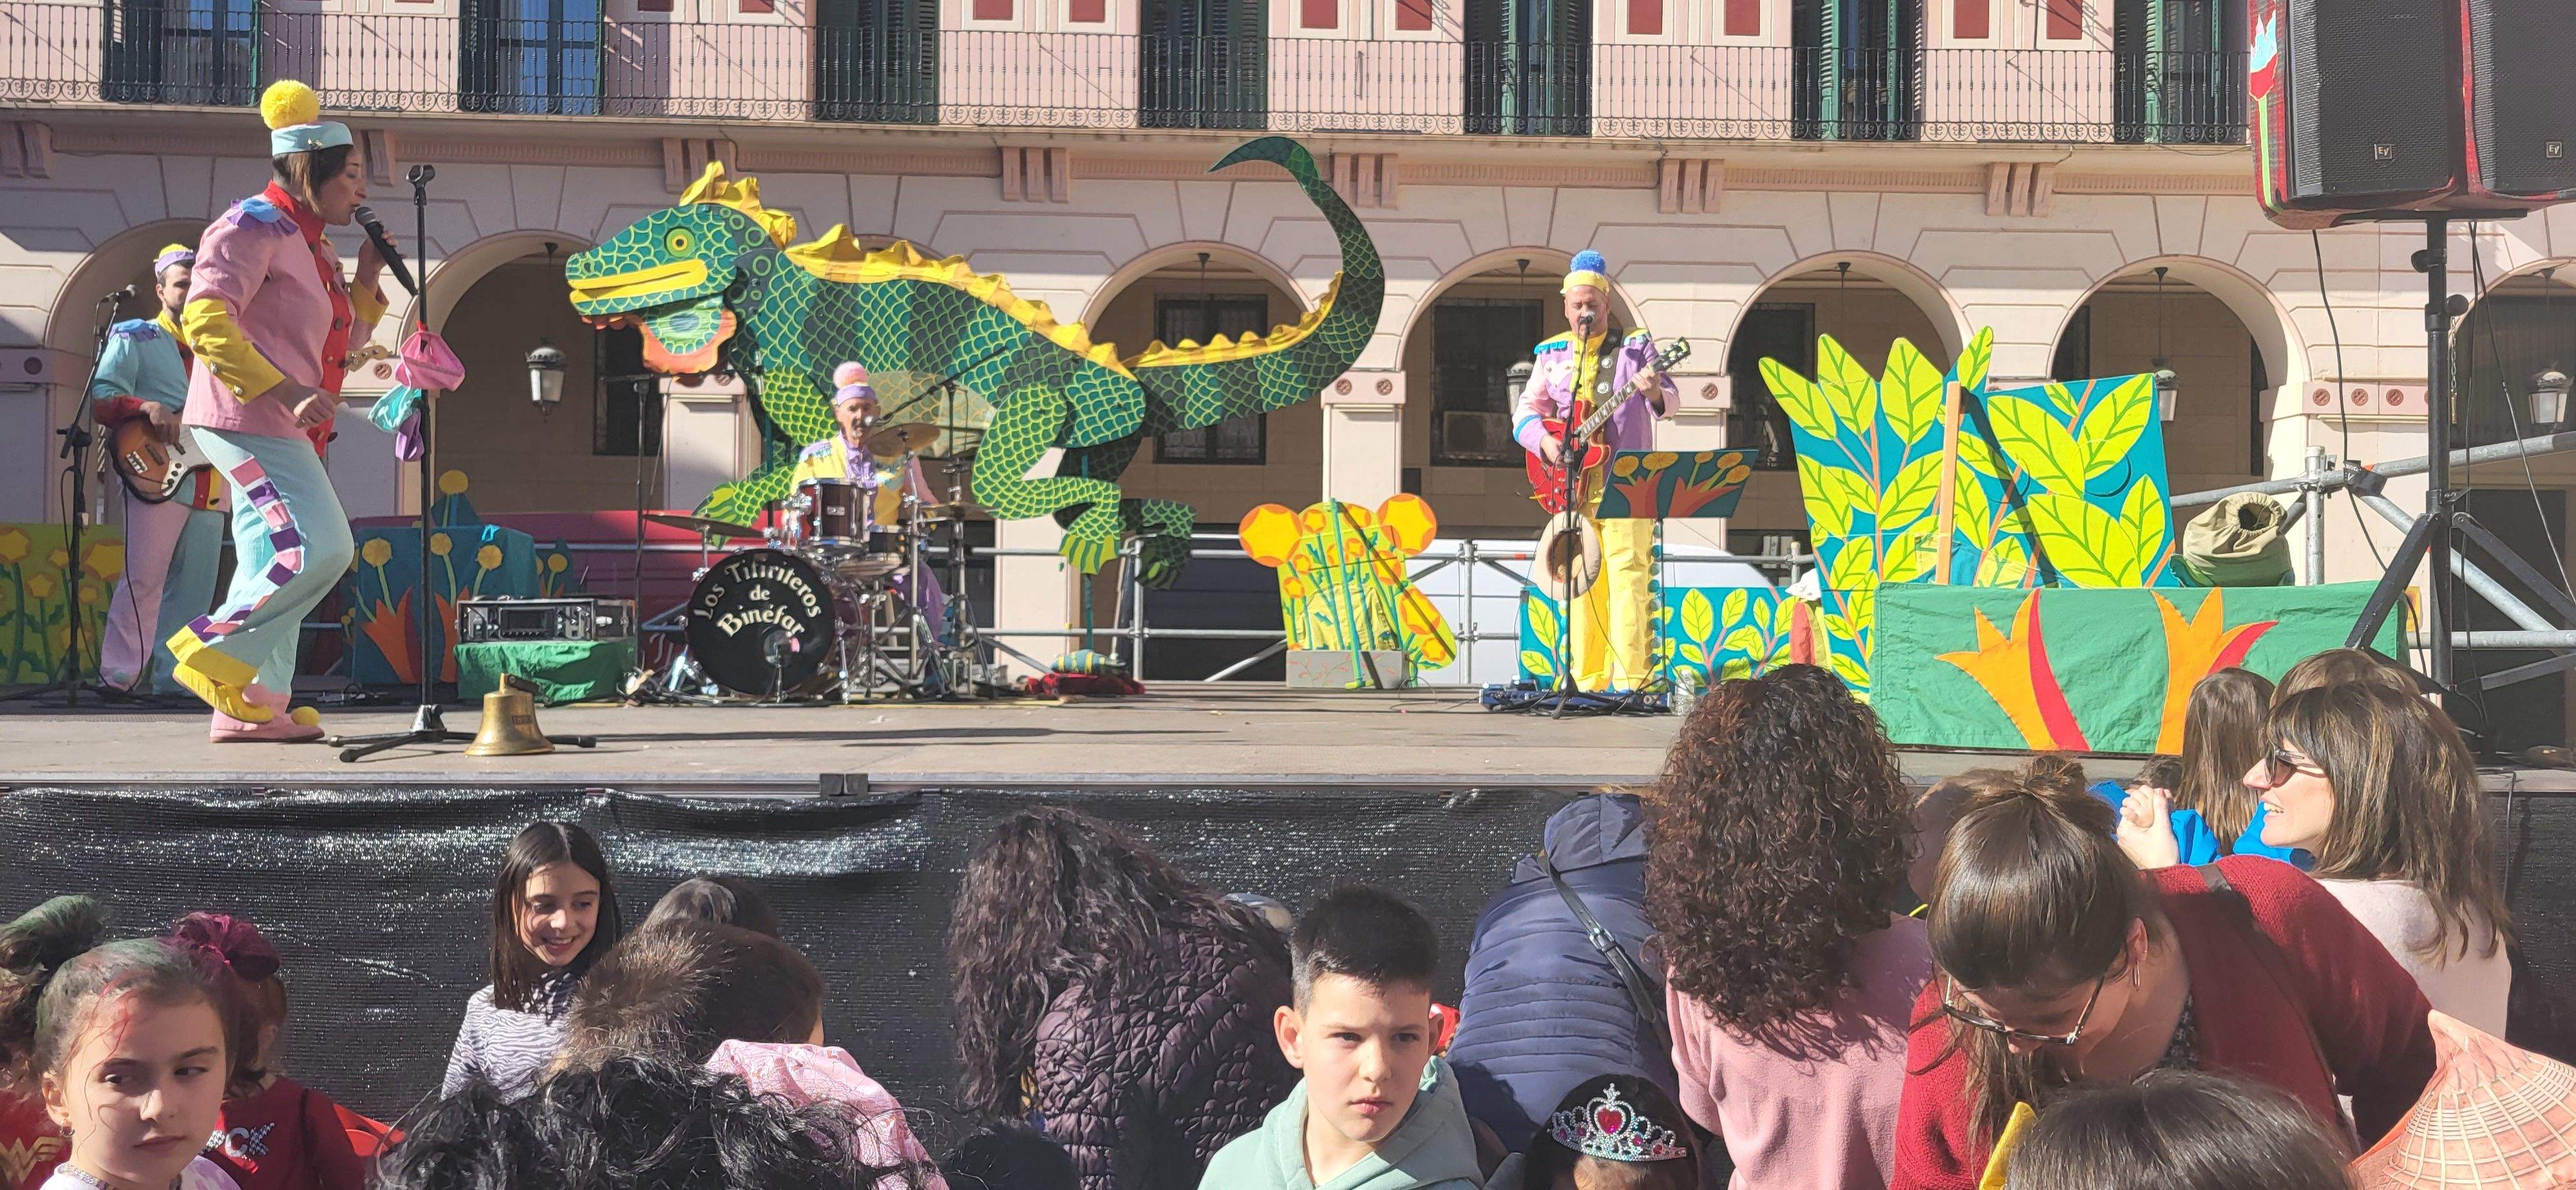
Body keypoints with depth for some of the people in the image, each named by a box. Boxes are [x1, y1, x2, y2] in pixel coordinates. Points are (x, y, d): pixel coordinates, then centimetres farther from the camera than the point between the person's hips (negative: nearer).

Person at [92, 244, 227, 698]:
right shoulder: (135, 337, 6)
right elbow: (101, 396, -6)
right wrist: (148, 408, -22)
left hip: (209, 484, 6)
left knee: (194, 588, 4)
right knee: (144, 579, -12)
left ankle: (171, 676, 7)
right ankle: (119, 673, -10)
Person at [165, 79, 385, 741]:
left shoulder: (309, 245, 20)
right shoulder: (254, 227, -9)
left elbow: (340, 343, 27)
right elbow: (206, 320, -21)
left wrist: (368, 280, 13)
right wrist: (283, 392, -27)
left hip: (277, 428, 10)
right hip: (246, 421, -10)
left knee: (275, 563, 9)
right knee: (321, 548, -17)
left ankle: (250, 706, 12)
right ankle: (215, 652, -8)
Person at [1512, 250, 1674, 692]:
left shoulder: (1636, 346, 4)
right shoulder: (1551, 354, 12)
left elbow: (1671, 399, -4)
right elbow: (1525, 408, 11)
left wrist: (1655, 394, -28)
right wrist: (1545, 442, -9)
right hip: (1572, 485, 4)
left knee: (1627, 574, -11)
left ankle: (1631, 680, -12)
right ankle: (1588, 681, 9)